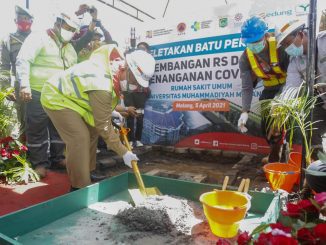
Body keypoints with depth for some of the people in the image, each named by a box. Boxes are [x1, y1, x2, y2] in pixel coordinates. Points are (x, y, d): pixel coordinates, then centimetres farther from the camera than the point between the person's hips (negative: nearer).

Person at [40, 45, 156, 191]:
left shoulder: (116, 61, -10)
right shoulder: (102, 86, -37)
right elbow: (104, 125, -28)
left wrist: (113, 112, 5)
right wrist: (124, 152, -22)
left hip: (67, 94, 10)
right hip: (56, 98, -9)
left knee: (92, 131, 10)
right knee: (80, 138, -20)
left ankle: (87, 174, 24)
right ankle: (79, 187, -6)